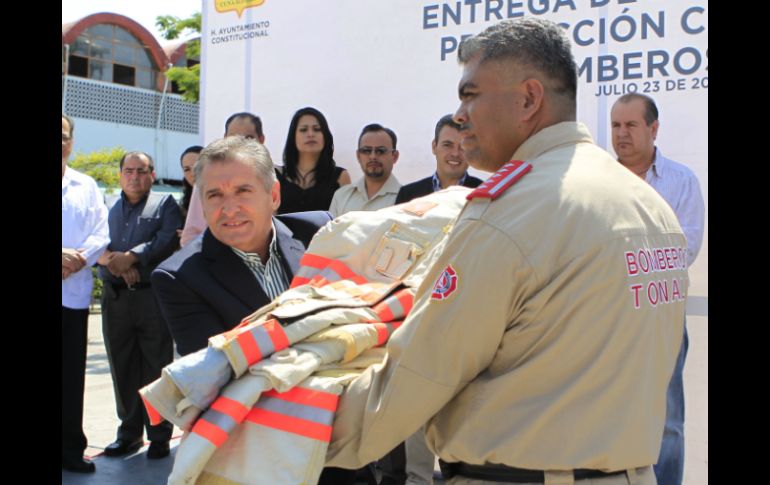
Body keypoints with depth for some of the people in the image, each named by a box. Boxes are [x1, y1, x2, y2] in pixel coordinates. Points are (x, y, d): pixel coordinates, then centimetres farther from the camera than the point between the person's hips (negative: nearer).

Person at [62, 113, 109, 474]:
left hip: (74, 292, 3)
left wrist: (78, 259, -12)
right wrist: (62, 255, -18)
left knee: (72, 375, 9)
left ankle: (71, 447, 19)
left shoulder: (86, 186, 11)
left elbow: (102, 234, 5)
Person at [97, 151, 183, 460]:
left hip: (153, 295, -4)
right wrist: (115, 262, -14)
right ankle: (129, 432, 18)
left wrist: (131, 257, -16)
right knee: (123, 368, 8)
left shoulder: (165, 204, 8)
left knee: (156, 367, 0)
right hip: (115, 298, 4)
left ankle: (160, 435, 8)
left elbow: (168, 239, -9)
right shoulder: (109, 209, 18)